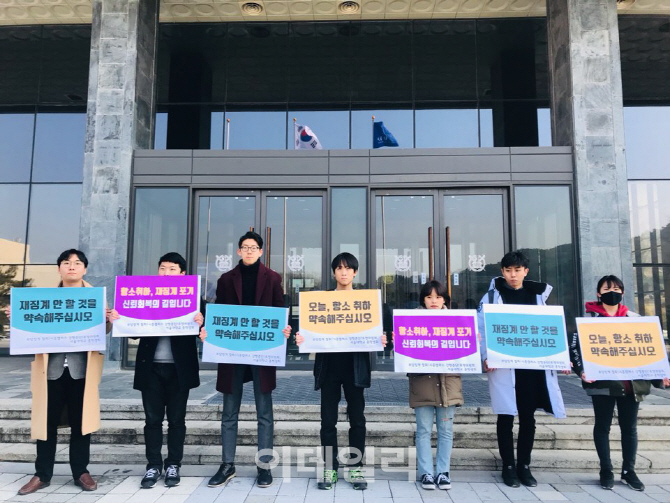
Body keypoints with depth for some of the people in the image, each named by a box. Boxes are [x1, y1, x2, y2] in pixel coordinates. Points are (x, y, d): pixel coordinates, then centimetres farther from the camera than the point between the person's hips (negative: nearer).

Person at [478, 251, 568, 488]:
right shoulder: (492, 296, 1)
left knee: (528, 417, 10)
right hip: (504, 366, -3)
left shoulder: (537, 295, 11)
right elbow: (481, 329, -4)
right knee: (506, 417, 5)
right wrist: (486, 357, -17)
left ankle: (524, 466, 24)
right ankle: (508, 466, 18)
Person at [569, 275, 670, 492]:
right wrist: (581, 370, -18)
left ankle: (629, 470, 24)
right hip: (603, 382, -3)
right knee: (602, 425, 6)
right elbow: (575, 347, -5)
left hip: (631, 382, 3)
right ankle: (606, 470, 17)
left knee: (629, 426, 11)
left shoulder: (634, 318, 9)